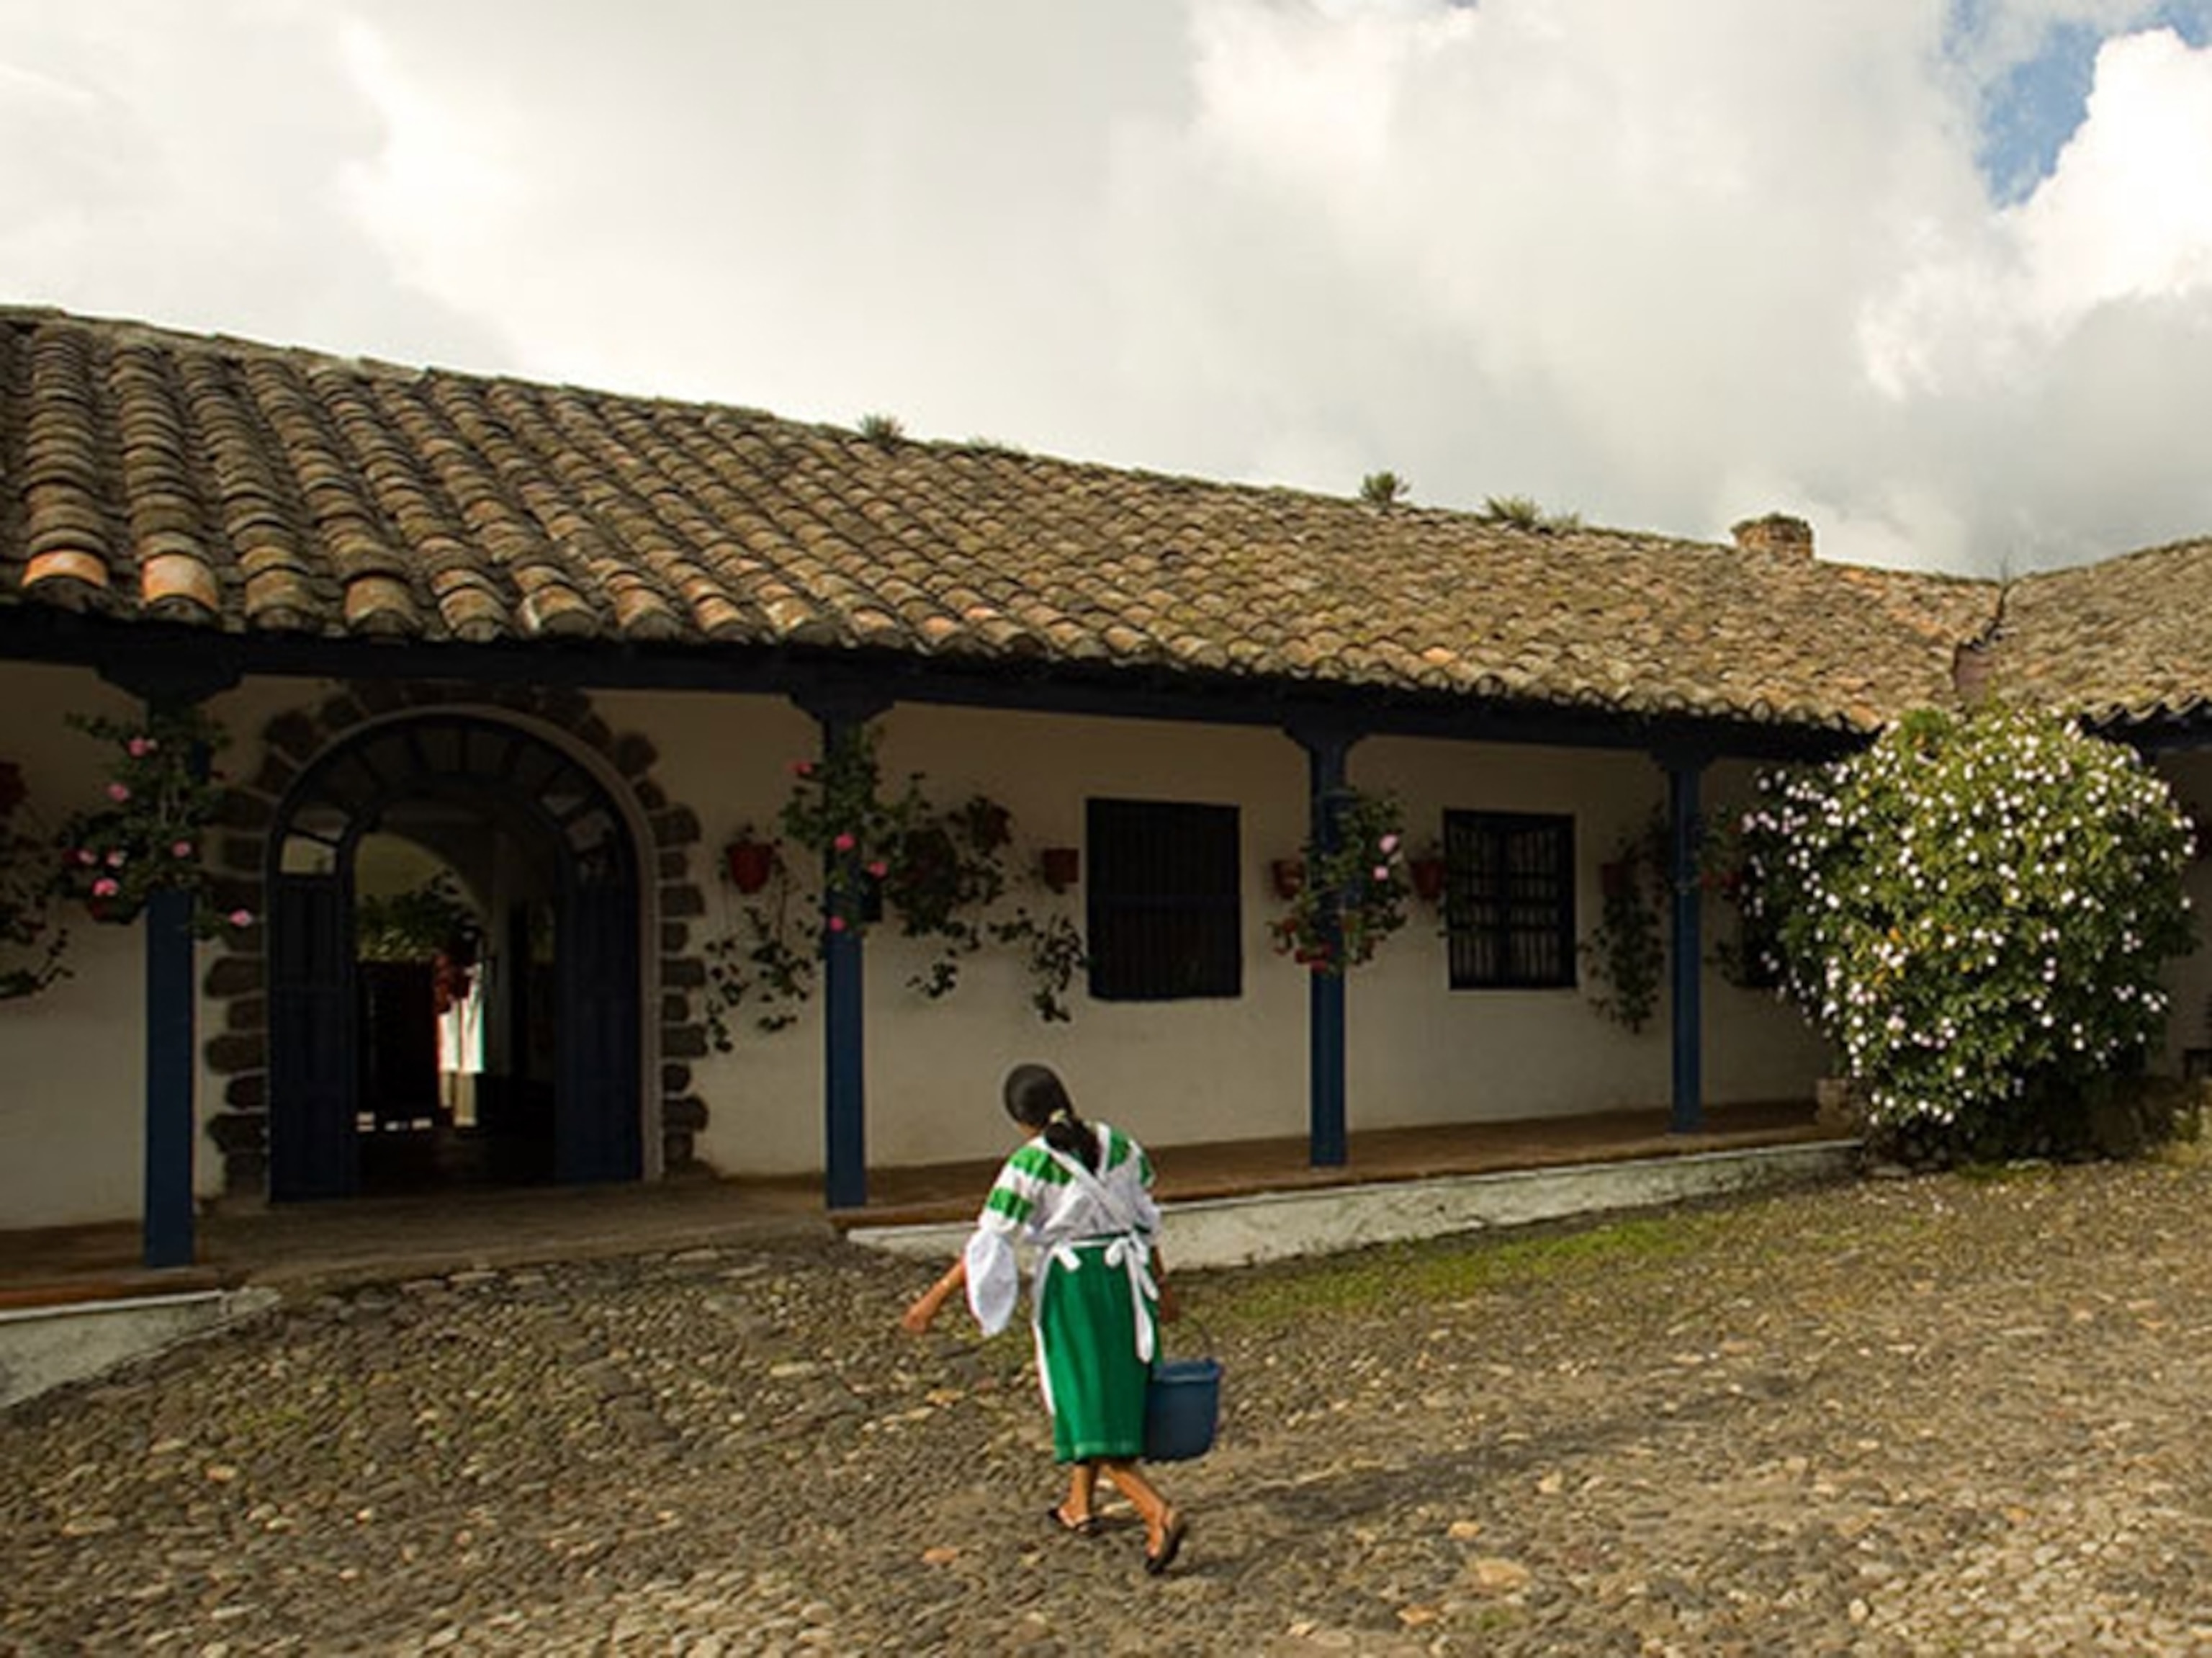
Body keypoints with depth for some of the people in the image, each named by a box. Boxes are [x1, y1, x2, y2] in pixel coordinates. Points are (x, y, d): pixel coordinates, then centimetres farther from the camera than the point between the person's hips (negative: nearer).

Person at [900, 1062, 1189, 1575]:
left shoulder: (1029, 1164, -14)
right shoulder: (1119, 1146, 2)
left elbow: (990, 1241, -15)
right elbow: (1145, 1221, 10)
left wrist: (936, 1297, -8)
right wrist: (1159, 1283, 21)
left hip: (1070, 1284, -6)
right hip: (1126, 1279, 6)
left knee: (1087, 1403, -1)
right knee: (1112, 1393, 21)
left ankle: (1159, 1513, -16)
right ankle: (1080, 1505, 36)